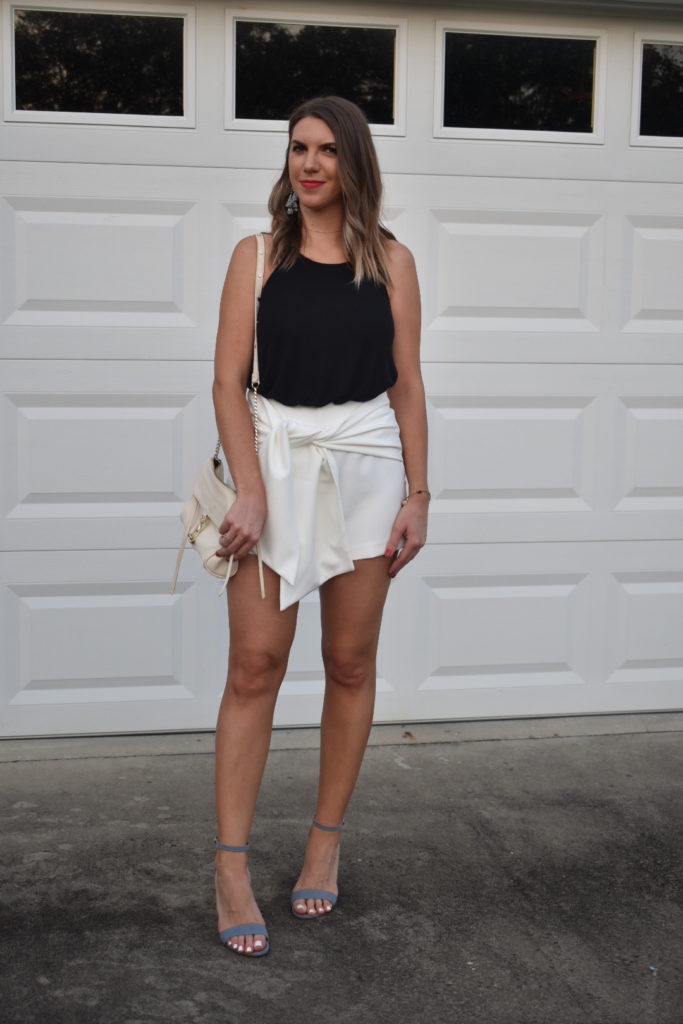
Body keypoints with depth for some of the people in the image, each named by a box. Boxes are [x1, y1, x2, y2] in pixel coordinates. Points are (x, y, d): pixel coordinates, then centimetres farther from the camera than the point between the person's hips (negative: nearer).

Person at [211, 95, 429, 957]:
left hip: (368, 466, 1)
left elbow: (407, 383, 6)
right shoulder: (257, 255, 4)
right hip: (275, 459, -1)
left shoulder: (390, 261, 7)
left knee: (350, 663, 7)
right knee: (255, 665, -4)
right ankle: (231, 869, 3)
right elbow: (229, 381, -2)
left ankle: (326, 844, 22)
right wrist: (250, 491, -13)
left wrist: (417, 494, 1)